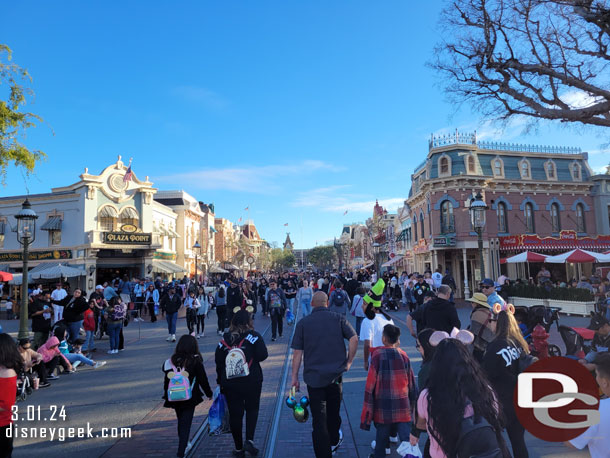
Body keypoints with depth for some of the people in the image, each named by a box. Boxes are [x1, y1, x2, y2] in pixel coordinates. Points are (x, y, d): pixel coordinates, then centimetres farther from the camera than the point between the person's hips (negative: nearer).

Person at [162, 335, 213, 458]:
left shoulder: (170, 361, -2)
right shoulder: (195, 362, -11)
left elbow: (166, 381, 4)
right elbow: (203, 380, -5)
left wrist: (167, 395, 16)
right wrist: (209, 393, 10)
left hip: (175, 398, 4)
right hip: (189, 398, -4)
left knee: (181, 422, 23)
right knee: (186, 425, 4)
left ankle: (183, 445, 39)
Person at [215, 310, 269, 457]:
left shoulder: (225, 339, 3)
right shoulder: (253, 336, -7)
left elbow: (218, 360, 5)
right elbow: (262, 355, -14)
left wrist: (220, 381, 14)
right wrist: (251, 358, 7)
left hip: (229, 382, 2)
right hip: (251, 380, -2)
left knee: (234, 413, 11)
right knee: (252, 409, 16)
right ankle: (249, 440, 3)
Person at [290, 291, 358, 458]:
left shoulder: (303, 323, -1)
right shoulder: (338, 318, 1)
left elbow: (297, 352, -3)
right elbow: (354, 339, -10)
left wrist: (294, 377, 2)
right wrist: (348, 362, 0)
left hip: (314, 377, -2)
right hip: (335, 374, 2)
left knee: (319, 419, 4)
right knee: (333, 412, 23)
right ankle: (334, 441, 45)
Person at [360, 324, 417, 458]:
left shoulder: (377, 356, -10)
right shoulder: (404, 355, -1)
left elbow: (371, 384, -9)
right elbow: (411, 382, 7)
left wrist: (367, 410, -1)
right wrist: (412, 401, 21)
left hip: (383, 405, -1)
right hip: (403, 405, 2)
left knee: (382, 433, 15)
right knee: (406, 436, 4)